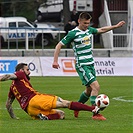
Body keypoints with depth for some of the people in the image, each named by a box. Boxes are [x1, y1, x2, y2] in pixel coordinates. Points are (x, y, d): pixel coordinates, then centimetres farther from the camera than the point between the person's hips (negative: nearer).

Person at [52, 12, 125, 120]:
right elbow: (59, 45, -8)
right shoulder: (73, 33, -12)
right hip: (81, 65, -8)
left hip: (90, 64, 8)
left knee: (89, 90, 14)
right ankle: (95, 114, -17)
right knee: (96, 86, -19)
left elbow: (101, 30, 26)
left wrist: (116, 26, 25)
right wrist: (55, 61, -12)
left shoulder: (89, 30, 8)